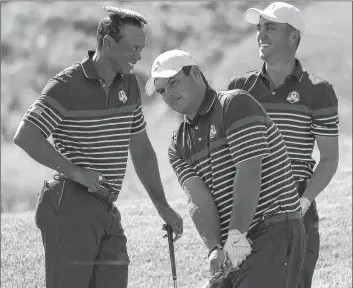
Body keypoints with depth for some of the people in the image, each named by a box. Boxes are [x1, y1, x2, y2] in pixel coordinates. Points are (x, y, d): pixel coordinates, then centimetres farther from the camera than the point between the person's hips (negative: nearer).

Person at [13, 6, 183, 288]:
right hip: (70, 205, -7)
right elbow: (25, 136, -18)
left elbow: (141, 150, 23)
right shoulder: (67, 85, -10)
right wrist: (75, 172, -21)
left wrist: (162, 206, 21)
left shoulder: (129, 85, 13)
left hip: (107, 211, 7)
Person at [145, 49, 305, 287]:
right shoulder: (179, 147, 15)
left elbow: (249, 172, -15)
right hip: (233, 250, 8)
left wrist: (237, 237, -22)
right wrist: (215, 248, -18)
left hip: (275, 233, -8)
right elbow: (199, 199, 0)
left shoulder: (236, 104, -4)